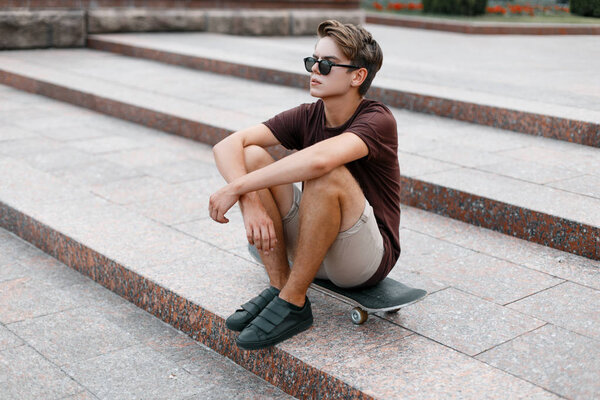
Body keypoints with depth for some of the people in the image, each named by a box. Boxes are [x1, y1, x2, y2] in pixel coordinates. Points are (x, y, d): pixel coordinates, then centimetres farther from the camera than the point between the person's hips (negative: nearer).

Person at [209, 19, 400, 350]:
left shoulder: (377, 121, -18)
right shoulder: (306, 117, -1)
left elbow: (318, 160, -39)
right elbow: (227, 146, -12)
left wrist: (234, 188, -34)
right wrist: (251, 202, -30)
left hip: (368, 257, -5)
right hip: (312, 252, 6)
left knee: (326, 174, -34)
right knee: (251, 157, -12)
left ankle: (292, 303, -21)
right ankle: (278, 285, -12)